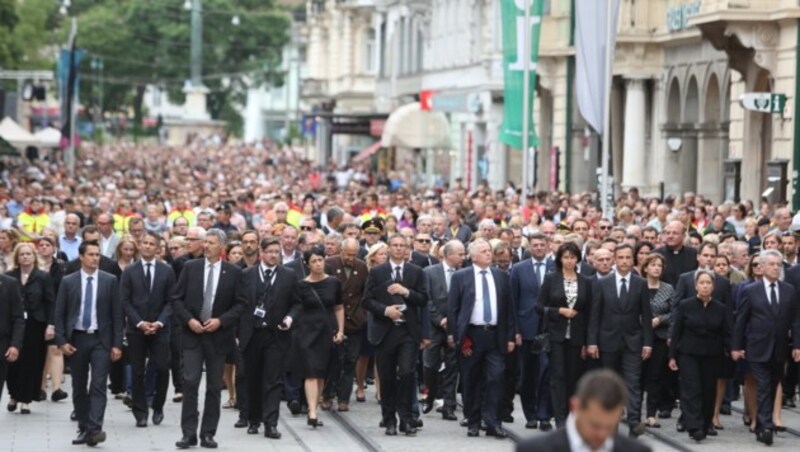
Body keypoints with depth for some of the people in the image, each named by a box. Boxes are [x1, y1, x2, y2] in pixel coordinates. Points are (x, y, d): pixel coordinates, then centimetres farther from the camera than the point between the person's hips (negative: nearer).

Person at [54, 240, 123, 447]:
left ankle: (94, 429, -20)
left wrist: (117, 344, -5)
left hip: (101, 339, -2)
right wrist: (62, 341, -7)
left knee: (98, 385, -13)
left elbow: (117, 314, 1)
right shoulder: (68, 282, 3)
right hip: (76, 339, 2)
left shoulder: (110, 280, 1)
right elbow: (59, 314, 3)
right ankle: (83, 429, 18)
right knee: (79, 387, 9)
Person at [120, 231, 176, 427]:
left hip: (159, 329, 0)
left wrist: (159, 322, -11)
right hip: (136, 329, 0)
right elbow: (125, 301, 1)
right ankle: (140, 413, 7)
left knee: (162, 369, -6)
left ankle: (158, 407, 13)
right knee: (137, 372, 1)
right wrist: (139, 322, -10)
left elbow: (171, 301, 3)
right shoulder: (129, 272, 5)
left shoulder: (167, 271, 5)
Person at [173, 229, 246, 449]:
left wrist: (220, 320, -12)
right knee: (190, 382, -9)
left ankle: (208, 433, 12)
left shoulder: (234, 272, 1)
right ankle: (189, 433, -6)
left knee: (214, 387, 5)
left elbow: (240, 304, 1)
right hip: (193, 334, 0)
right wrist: (189, 320, -10)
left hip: (219, 335, 0)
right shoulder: (190, 268, 4)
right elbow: (177, 300, 4)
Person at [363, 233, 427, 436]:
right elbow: (367, 300, 2)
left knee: (407, 373, -13)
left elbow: (423, 300, 3)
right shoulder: (377, 272, 7)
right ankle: (389, 421, 13)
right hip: (385, 331, 1)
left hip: (408, 331, 0)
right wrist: (385, 310, -13)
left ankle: (405, 418, -4)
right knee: (387, 377, 4)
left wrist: (406, 292, -12)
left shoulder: (416, 272, 9)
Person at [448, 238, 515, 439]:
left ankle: (492, 423, -5)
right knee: (471, 382, 5)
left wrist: (510, 337, 4)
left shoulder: (502, 277, 9)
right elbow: (452, 309, 1)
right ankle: (473, 422, 15)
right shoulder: (460, 277, 2)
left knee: (495, 379, -6)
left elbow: (509, 308, 10)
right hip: (470, 336, -1)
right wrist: (459, 338, -5)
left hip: (495, 336, 1)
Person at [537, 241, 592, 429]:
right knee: (558, 376, -8)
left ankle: (571, 418, 12)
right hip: (556, 335, -2)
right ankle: (560, 420, -12)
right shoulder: (551, 279, 3)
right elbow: (540, 306, 2)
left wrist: (587, 342, 4)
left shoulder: (586, 282, 6)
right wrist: (560, 311, -13)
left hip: (577, 336, 2)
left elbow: (589, 313, 8)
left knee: (574, 377, 4)